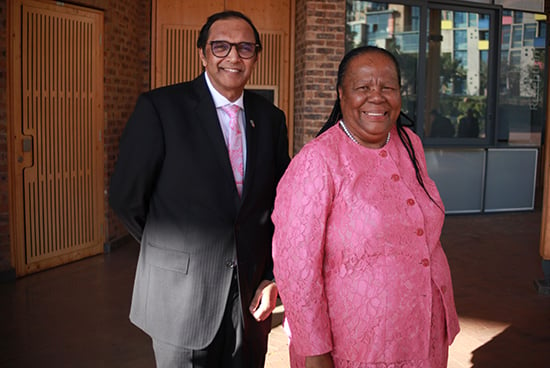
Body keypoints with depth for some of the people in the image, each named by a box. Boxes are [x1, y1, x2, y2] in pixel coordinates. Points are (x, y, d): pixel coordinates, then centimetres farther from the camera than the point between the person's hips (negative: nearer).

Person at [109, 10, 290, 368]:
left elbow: (281, 205, 8)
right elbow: (126, 197, -4)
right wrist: (174, 249, 5)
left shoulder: (271, 118, 4)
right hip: (182, 299, -3)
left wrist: (273, 277, 2)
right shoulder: (159, 107, -9)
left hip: (251, 299, 4)